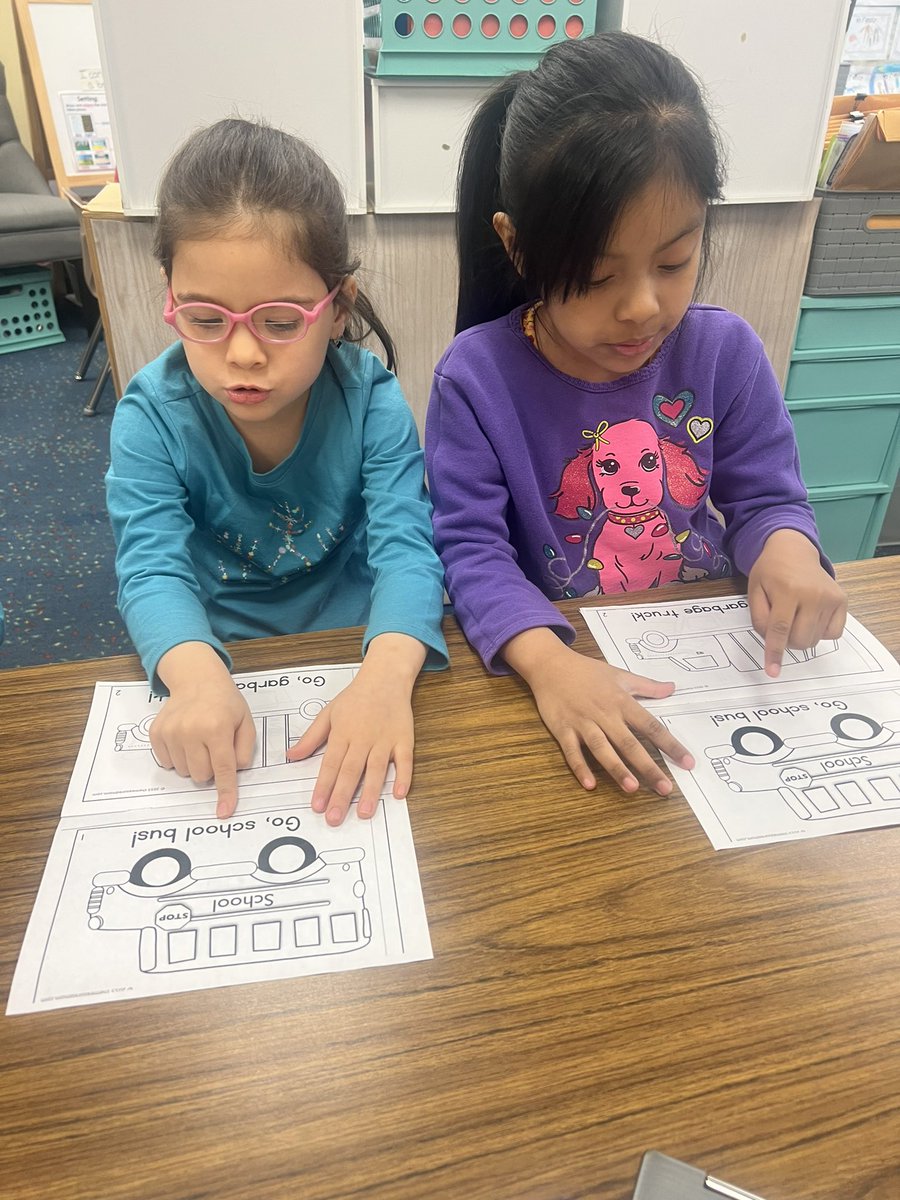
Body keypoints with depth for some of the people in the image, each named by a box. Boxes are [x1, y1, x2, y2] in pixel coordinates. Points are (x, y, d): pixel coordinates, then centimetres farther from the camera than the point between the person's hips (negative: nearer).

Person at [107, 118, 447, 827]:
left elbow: (406, 548, -25)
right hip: (214, 659, 1)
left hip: (353, 642, 0)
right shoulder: (152, 415, -14)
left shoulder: (369, 398, -16)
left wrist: (387, 674, -46)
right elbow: (153, 567, -22)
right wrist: (197, 676, -45)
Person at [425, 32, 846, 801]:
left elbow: (764, 497, 4)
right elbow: (471, 545, -16)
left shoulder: (726, 351, -3)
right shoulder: (478, 375, -13)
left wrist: (787, 548, -20)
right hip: (562, 659, -3)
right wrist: (546, 662, -33)